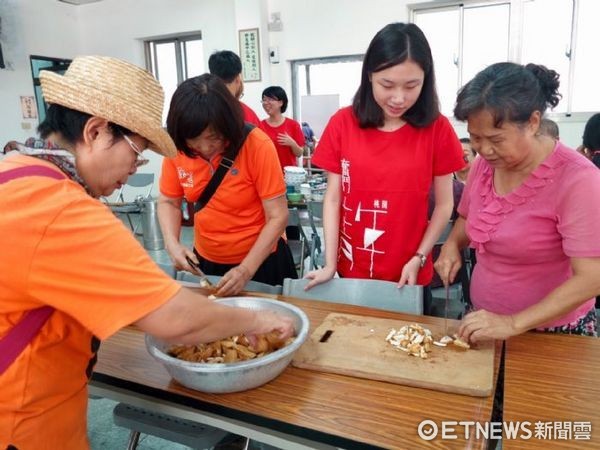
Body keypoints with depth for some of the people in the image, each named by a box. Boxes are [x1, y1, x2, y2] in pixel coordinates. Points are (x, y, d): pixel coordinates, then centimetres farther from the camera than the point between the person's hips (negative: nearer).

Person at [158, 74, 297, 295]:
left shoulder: (257, 146, -23)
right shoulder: (177, 148, -12)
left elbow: (278, 216, -20)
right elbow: (168, 202, 1)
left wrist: (247, 269, -27)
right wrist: (172, 244, -17)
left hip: (262, 260, -3)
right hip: (205, 260, 4)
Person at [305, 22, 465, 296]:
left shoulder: (437, 129, -7)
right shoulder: (342, 124, -6)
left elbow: (444, 204, -1)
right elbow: (333, 198, -4)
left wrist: (418, 259, -9)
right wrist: (330, 264, -9)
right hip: (351, 271, 1)